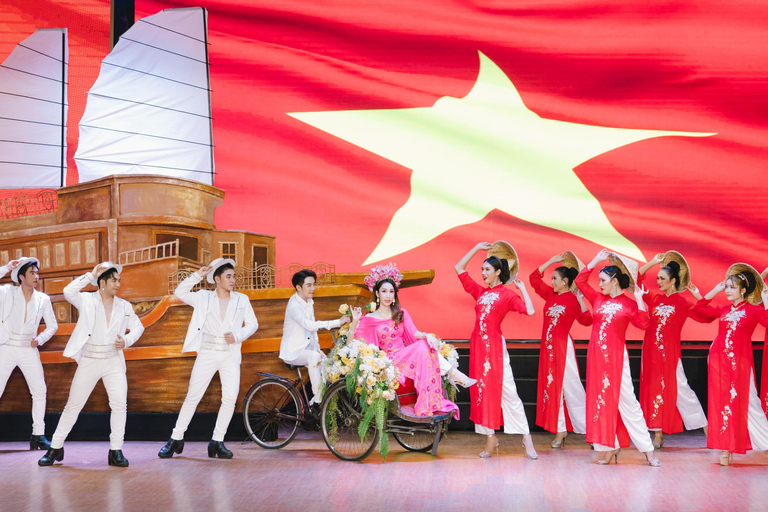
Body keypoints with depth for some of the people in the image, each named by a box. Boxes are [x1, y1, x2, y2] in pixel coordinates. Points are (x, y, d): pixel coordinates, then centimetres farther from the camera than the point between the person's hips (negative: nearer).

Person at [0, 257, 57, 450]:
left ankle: (38, 435, 5)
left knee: (40, 391, -4)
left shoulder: (43, 299, 5)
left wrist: (40, 339, -4)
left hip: (29, 350, 2)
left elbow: (52, 324, 13)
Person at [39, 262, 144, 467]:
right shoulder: (87, 300, -3)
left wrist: (127, 341, -4)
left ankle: (115, 451, -2)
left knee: (120, 404, -11)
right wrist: (91, 275, -22)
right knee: (73, 405, 4)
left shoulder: (124, 306, 6)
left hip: (113, 360, 2)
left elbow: (138, 327, 15)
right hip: (89, 361, -2)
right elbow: (69, 292, -21)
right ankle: (56, 448, 17)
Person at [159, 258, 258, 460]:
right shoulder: (204, 297, 5)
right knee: (192, 396, 1)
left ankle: (217, 442, 4)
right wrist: (198, 275, -7)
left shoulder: (241, 300, 8)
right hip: (207, 354, -1)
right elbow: (180, 293, -2)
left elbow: (252, 323, 9)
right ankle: (176, 439, 11)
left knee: (230, 399, -8)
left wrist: (237, 336, -9)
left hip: (230, 355, 1)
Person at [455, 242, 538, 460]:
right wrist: (477, 248, 17)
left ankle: (526, 438, -1)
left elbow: (530, 311, -17)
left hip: (495, 345, -6)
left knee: (507, 391, -7)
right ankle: (491, 438, 14)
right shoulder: (479, 291, 12)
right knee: (481, 390, 6)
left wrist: (522, 287, -6)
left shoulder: (507, 294, -2)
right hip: (478, 344, 6)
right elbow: (459, 268, 17)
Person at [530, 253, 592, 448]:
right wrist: (551, 261, 10)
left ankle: (588, 427, 3)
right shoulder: (550, 294, 8)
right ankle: (559, 432, 13)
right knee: (552, 386, 7)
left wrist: (580, 299, -22)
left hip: (563, 346, -7)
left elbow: (586, 320, -16)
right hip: (548, 346, 7)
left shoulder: (572, 300, -9)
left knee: (570, 386, -6)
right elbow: (534, 277, 14)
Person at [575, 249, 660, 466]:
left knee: (626, 399, -5)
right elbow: (580, 281, 9)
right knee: (601, 399, 5)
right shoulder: (598, 299, 9)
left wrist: (639, 299, -17)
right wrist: (596, 260, 4)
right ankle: (609, 448, 11)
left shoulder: (629, 303, -2)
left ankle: (647, 448, 1)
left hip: (616, 356, -4)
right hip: (596, 356, 4)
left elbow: (643, 324, -13)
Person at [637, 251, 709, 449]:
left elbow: (705, 316, -12)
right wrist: (652, 263, 3)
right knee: (654, 388, 5)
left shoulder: (682, 302, -3)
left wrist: (698, 295, -17)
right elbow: (636, 282, 7)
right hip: (651, 351, 4)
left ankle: (705, 427, 6)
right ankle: (658, 434, 11)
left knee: (679, 388, -4)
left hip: (670, 352, -4)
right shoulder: (655, 298, 8)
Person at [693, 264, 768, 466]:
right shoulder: (723, 310, 12)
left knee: (745, 402, -3)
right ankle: (725, 449, 7)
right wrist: (715, 290, 15)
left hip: (740, 362, -4)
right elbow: (699, 307, 18)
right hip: (719, 360, 4)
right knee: (721, 402, 3)